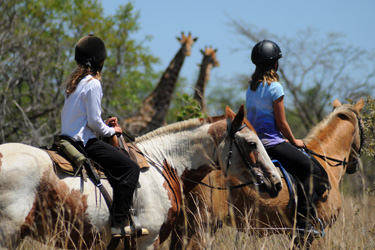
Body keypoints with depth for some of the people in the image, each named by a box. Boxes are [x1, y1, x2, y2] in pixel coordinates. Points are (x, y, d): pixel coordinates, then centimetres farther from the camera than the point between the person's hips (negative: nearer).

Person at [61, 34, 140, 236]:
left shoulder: (74, 81, 13)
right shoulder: (93, 84, -15)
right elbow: (94, 122, -18)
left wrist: (104, 124, 14)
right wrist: (111, 130, 0)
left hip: (68, 138, 10)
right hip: (84, 142, -10)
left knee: (120, 165, 25)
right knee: (130, 168, -11)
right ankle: (120, 223, -16)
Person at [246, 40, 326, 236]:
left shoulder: (251, 87, 12)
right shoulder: (274, 87, -13)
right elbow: (281, 122, -12)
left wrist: (286, 140, 22)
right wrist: (294, 141, 5)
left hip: (253, 142, 9)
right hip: (271, 143, -9)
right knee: (311, 170, -5)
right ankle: (303, 222, -14)